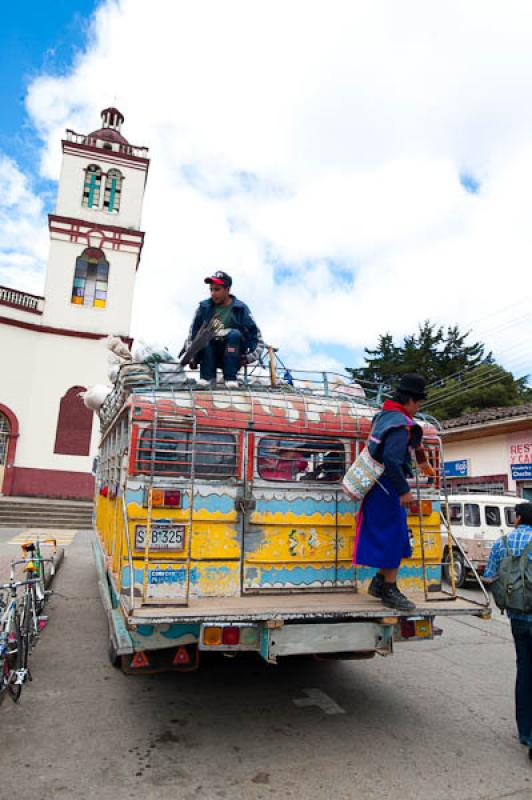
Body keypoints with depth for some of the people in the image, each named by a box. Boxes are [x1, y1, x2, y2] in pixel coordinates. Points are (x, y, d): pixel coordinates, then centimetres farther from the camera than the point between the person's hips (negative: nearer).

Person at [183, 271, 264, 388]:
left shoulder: (240, 308, -3)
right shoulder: (204, 307, 2)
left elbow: (256, 337, -6)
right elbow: (192, 334, 2)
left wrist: (250, 357, -18)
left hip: (234, 356, -1)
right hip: (211, 356, 2)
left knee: (235, 334, -28)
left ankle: (230, 377, -26)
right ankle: (207, 376, -20)